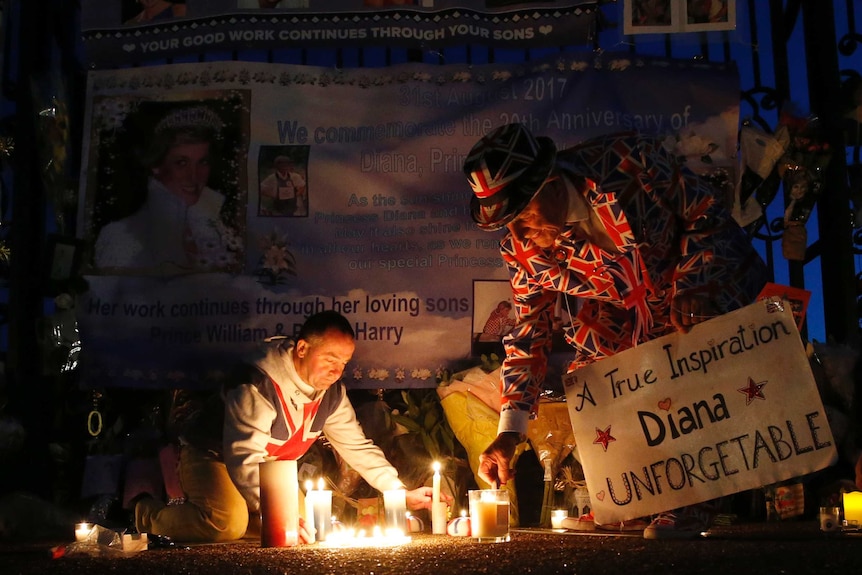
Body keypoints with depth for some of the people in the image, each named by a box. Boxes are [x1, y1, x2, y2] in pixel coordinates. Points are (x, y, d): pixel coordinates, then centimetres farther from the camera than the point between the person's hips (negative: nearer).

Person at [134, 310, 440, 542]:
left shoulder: (332, 392, -9)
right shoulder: (257, 385, -33)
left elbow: (358, 448, -1)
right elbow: (244, 461, -40)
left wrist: (402, 492, -10)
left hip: (267, 469, 9)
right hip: (212, 457, -8)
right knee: (228, 524, -32)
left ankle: (194, 512, 13)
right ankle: (150, 514, -2)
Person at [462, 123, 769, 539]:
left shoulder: (629, 161, -31)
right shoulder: (522, 251, -19)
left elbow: (706, 213, -17)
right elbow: (528, 335, -10)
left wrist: (691, 287, -28)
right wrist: (508, 432, -15)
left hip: (708, 282, -4)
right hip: (622, 312, 4)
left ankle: (689, 502, -6)